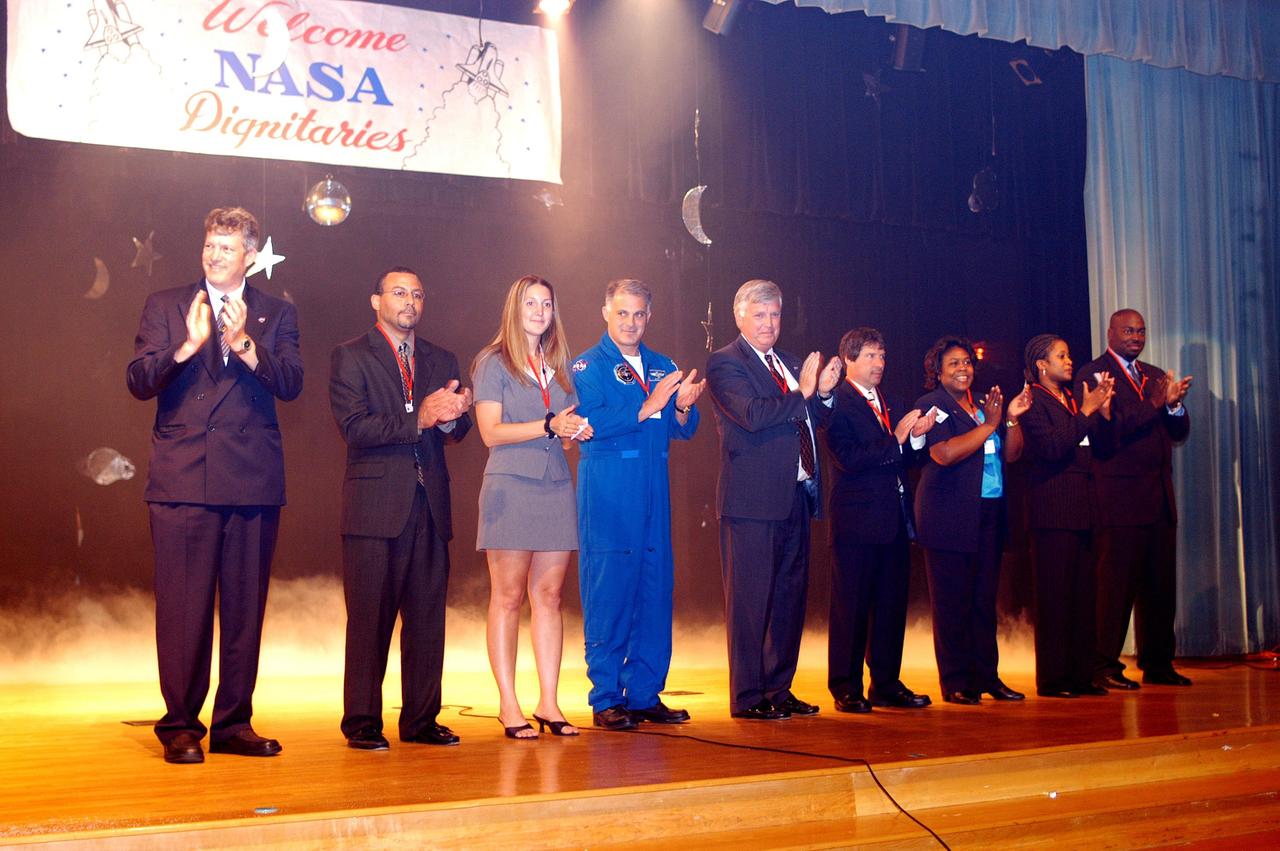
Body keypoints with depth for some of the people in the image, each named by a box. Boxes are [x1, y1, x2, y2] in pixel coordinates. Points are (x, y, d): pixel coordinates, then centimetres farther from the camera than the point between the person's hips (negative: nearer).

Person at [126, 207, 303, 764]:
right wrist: (187, 346, -16)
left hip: (253, 481, 2)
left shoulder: (276, 315, 12)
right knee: (183, 607, -3)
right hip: (183, 479, -1)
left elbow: (290, 383, -3)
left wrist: (244, 342, -17)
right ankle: (181, 725, 6)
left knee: (245, 607, 6)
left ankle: (234, 723, 14)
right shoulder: (165, 307, 10)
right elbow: (139, 383, 0)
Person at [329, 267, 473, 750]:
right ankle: (362, 723, 6)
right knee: (369, 619, -2)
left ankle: (421, 719, 14)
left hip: (430, 506, 5)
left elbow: (456, 432, 9)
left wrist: (453, 415, -15)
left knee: (428, 619, 6)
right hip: (376, 505, -4)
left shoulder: (441, 361, 18)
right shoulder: (350, 358, 3)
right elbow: (354, 427, -10)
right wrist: (420, 419, -18)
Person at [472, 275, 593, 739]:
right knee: (507, 597, -3)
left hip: (556, 487, 5)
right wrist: (549, 426, -15)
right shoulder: (494, 363, 1)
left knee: (549, 596, 4)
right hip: (511, 487, -5)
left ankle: (548, 703, 7)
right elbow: (491, 432, -8)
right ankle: (508, 706, 0)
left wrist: (578, 431, 0)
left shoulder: (558, 367, 17)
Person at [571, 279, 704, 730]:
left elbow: (685, 430, 12)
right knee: (608, 595, -3)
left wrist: (682, 407, -10)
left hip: (654, 494, 6)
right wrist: (647, 407, -20)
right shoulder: (588, 366, -1)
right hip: (607, 494, -5)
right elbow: (589, 423, -15)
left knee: (657, 593, 6)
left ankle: (645, 694, 15)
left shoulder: (663, 367, 16)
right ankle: (606, 700, 5)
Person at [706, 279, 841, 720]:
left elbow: (810, 423, 20)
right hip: (753, 500, -8)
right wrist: (802, 393, -14)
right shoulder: (725, 363, -5)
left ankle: (779, 690, 21)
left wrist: (823, 393, 1)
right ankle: (747, 697, 3)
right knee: (750, 599, -3)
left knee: (790, 597, 11)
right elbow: (752, 415, -20)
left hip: (796, 497, 8)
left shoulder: (789, 364, 19)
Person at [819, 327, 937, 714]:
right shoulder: (837, 403, -8)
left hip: (894, 520, 8)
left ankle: (887, 685, 19)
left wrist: (916, 436, -1)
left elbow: (899, 460, 17)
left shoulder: (887, 403, 17)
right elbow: (849, 459, -19)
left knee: (892, 605, 10)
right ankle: (846, 689, 7)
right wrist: (895, 439, -18)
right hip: (857, 520, -8)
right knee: (851, 607, 0)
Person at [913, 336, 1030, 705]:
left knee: (985, 599, 7)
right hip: (949, 518, -6)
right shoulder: (931, 405, -3)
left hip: (989, 515, 6)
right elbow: (945, 453, -18)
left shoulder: (985, 406, 17)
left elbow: (1010, 455, 13)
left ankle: (987, 676, 13)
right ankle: (955, 683, 2)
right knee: (952, 602, -3)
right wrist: (988, 425, -14)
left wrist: (1012, 418, -2)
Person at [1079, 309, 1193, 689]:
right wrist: (1152, 404, -20)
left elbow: (1180, 432, 13)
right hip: (1121, 498, -7)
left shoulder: (1156, 376, 19)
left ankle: (1158, 664, 18)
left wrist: (1174, 405, -7)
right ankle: (1105, 667, 0)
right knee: (1116, 584, -6)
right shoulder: (1093, 374, -3)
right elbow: (1105, 431, -16)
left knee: (1160, 586, 10)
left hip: (1159, 500, 7)